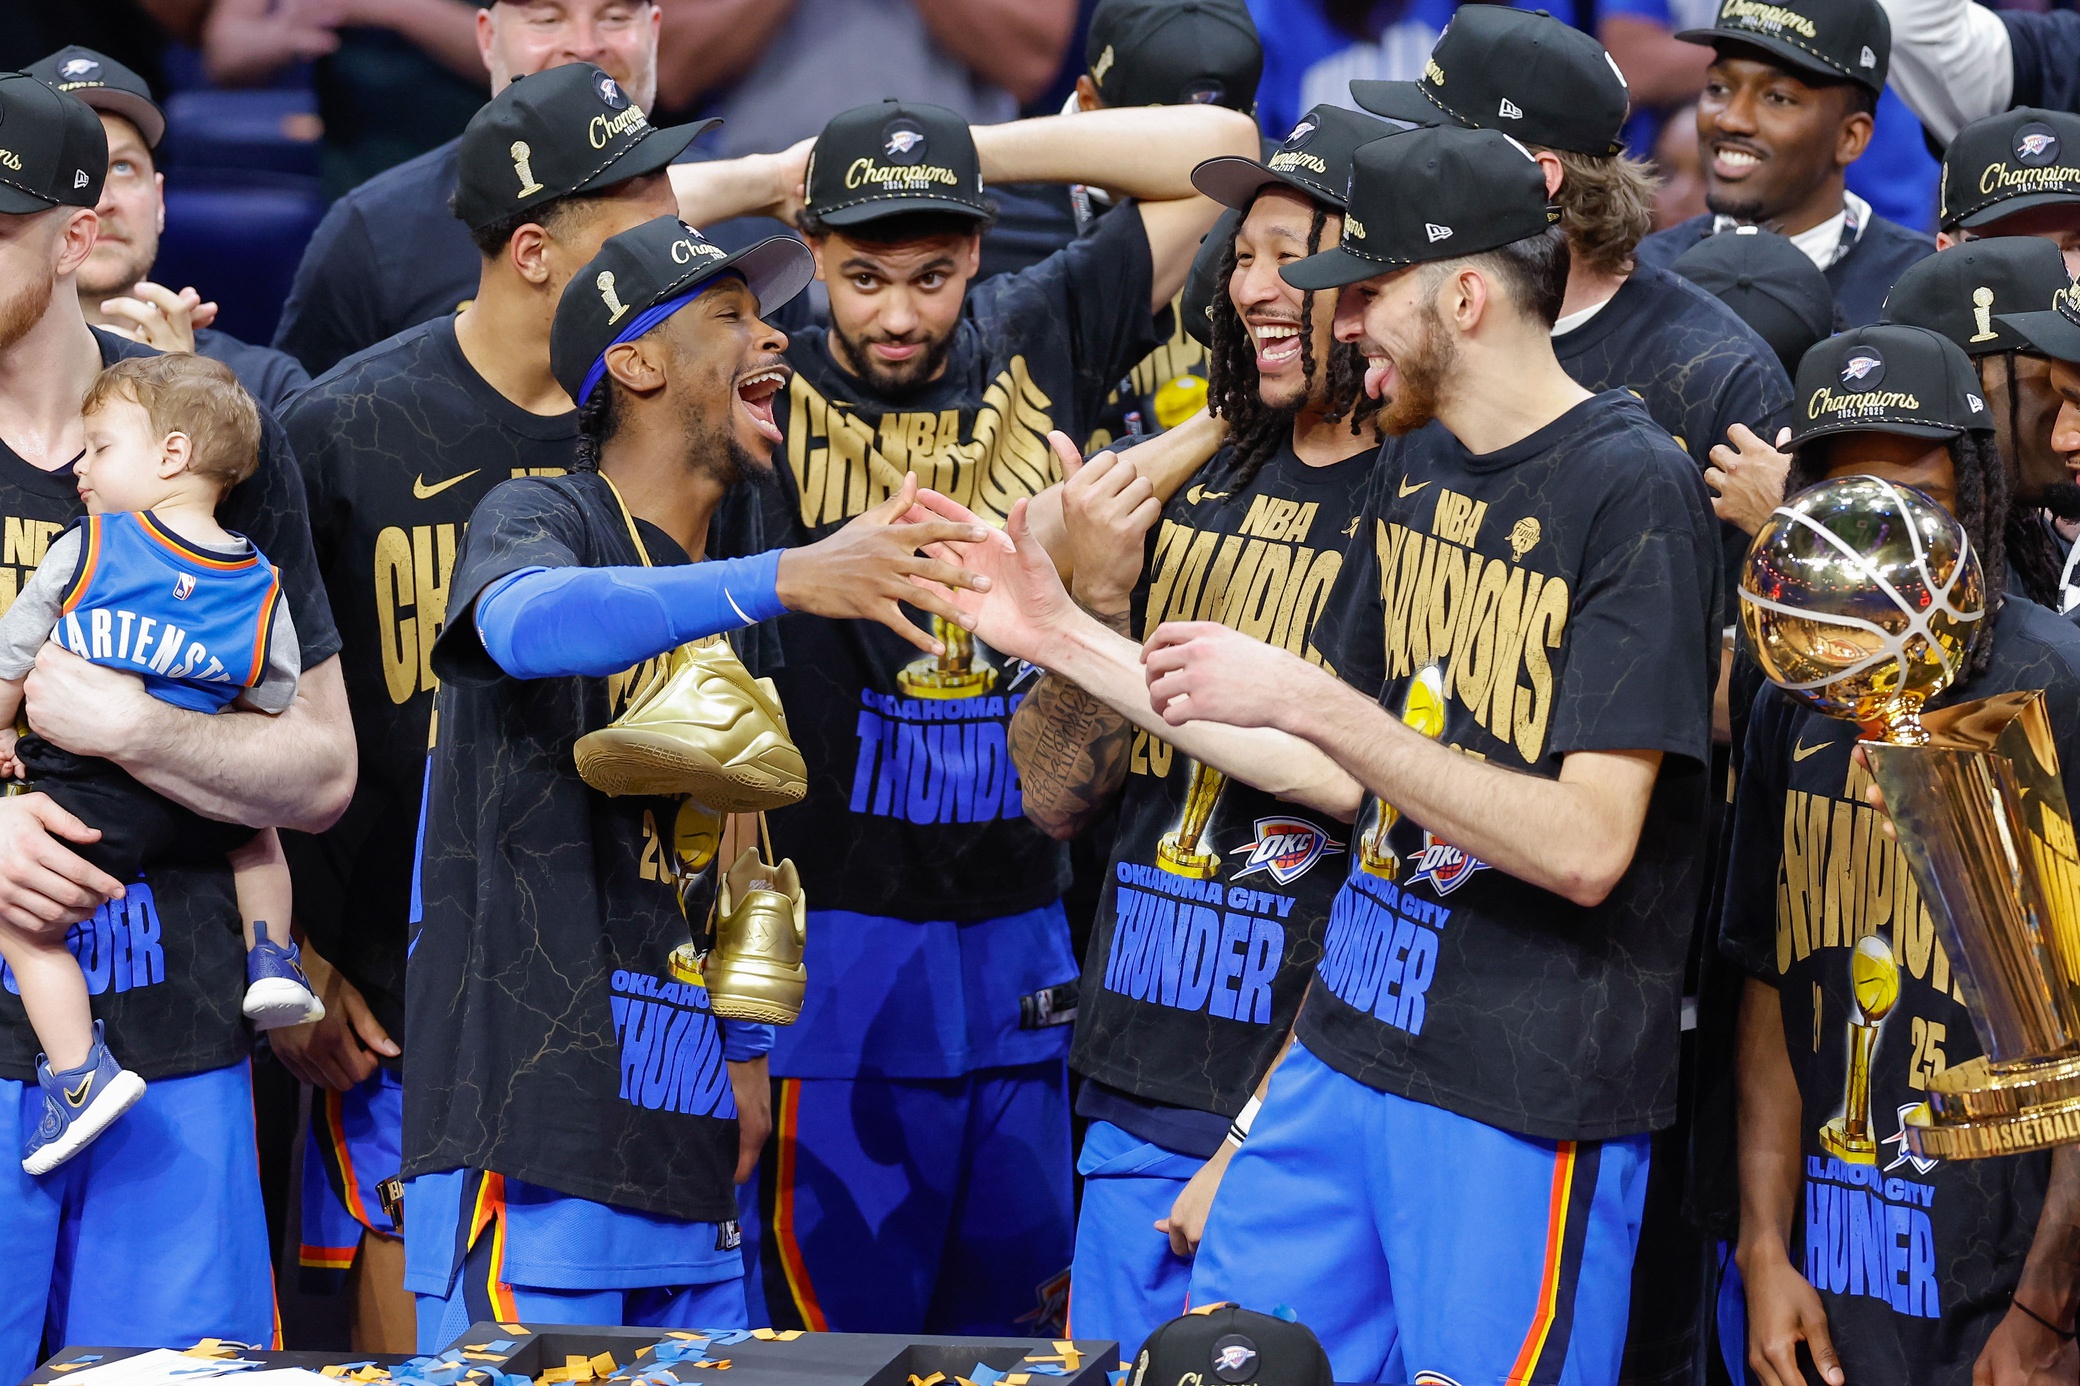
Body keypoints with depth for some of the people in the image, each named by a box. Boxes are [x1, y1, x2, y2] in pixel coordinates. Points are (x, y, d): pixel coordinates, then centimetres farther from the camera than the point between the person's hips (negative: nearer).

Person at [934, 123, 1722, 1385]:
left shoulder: (1636, 490, -15)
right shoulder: (1419, 465, 12)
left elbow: (1587, 846, -21)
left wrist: (1307, 700, -21)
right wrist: (1068, 642, 17)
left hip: (1528, 1095, -8)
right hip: (1349, 1047, 8)